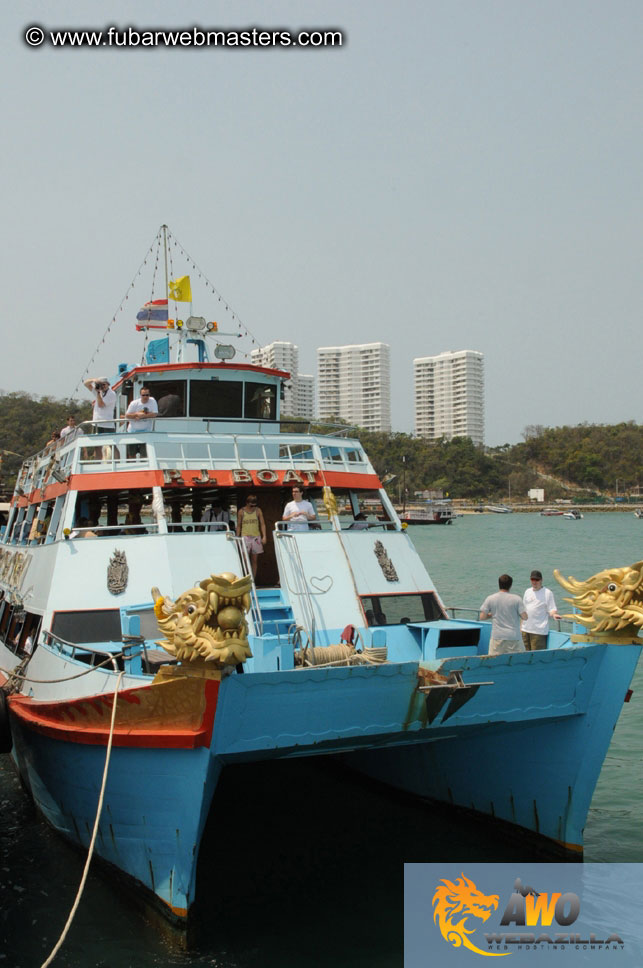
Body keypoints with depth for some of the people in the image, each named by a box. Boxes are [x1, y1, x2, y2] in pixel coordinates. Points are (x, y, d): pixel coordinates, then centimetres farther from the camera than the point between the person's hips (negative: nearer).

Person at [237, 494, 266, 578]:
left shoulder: (258, 511, 4)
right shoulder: (241, 512, 1)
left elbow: (262, 524, 3)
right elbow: (239, 525, 7)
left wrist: (264, 536, -7)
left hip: (256, 537, 2)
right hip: (245, 537, -2)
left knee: (254, 560, 5)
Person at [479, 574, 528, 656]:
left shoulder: (490, 599, -1)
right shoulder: (517, 599, -5)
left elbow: (482, 616, -1)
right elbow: (524, 616, -6)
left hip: (497, 637, 1)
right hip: (514, 637, -1)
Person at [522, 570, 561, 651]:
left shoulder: (547, 593, -3)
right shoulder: (527, 592, 15)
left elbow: (552, 609, -6)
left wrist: (554, 614, -26)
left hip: (539, 630, -6)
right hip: (525, 629, 6)